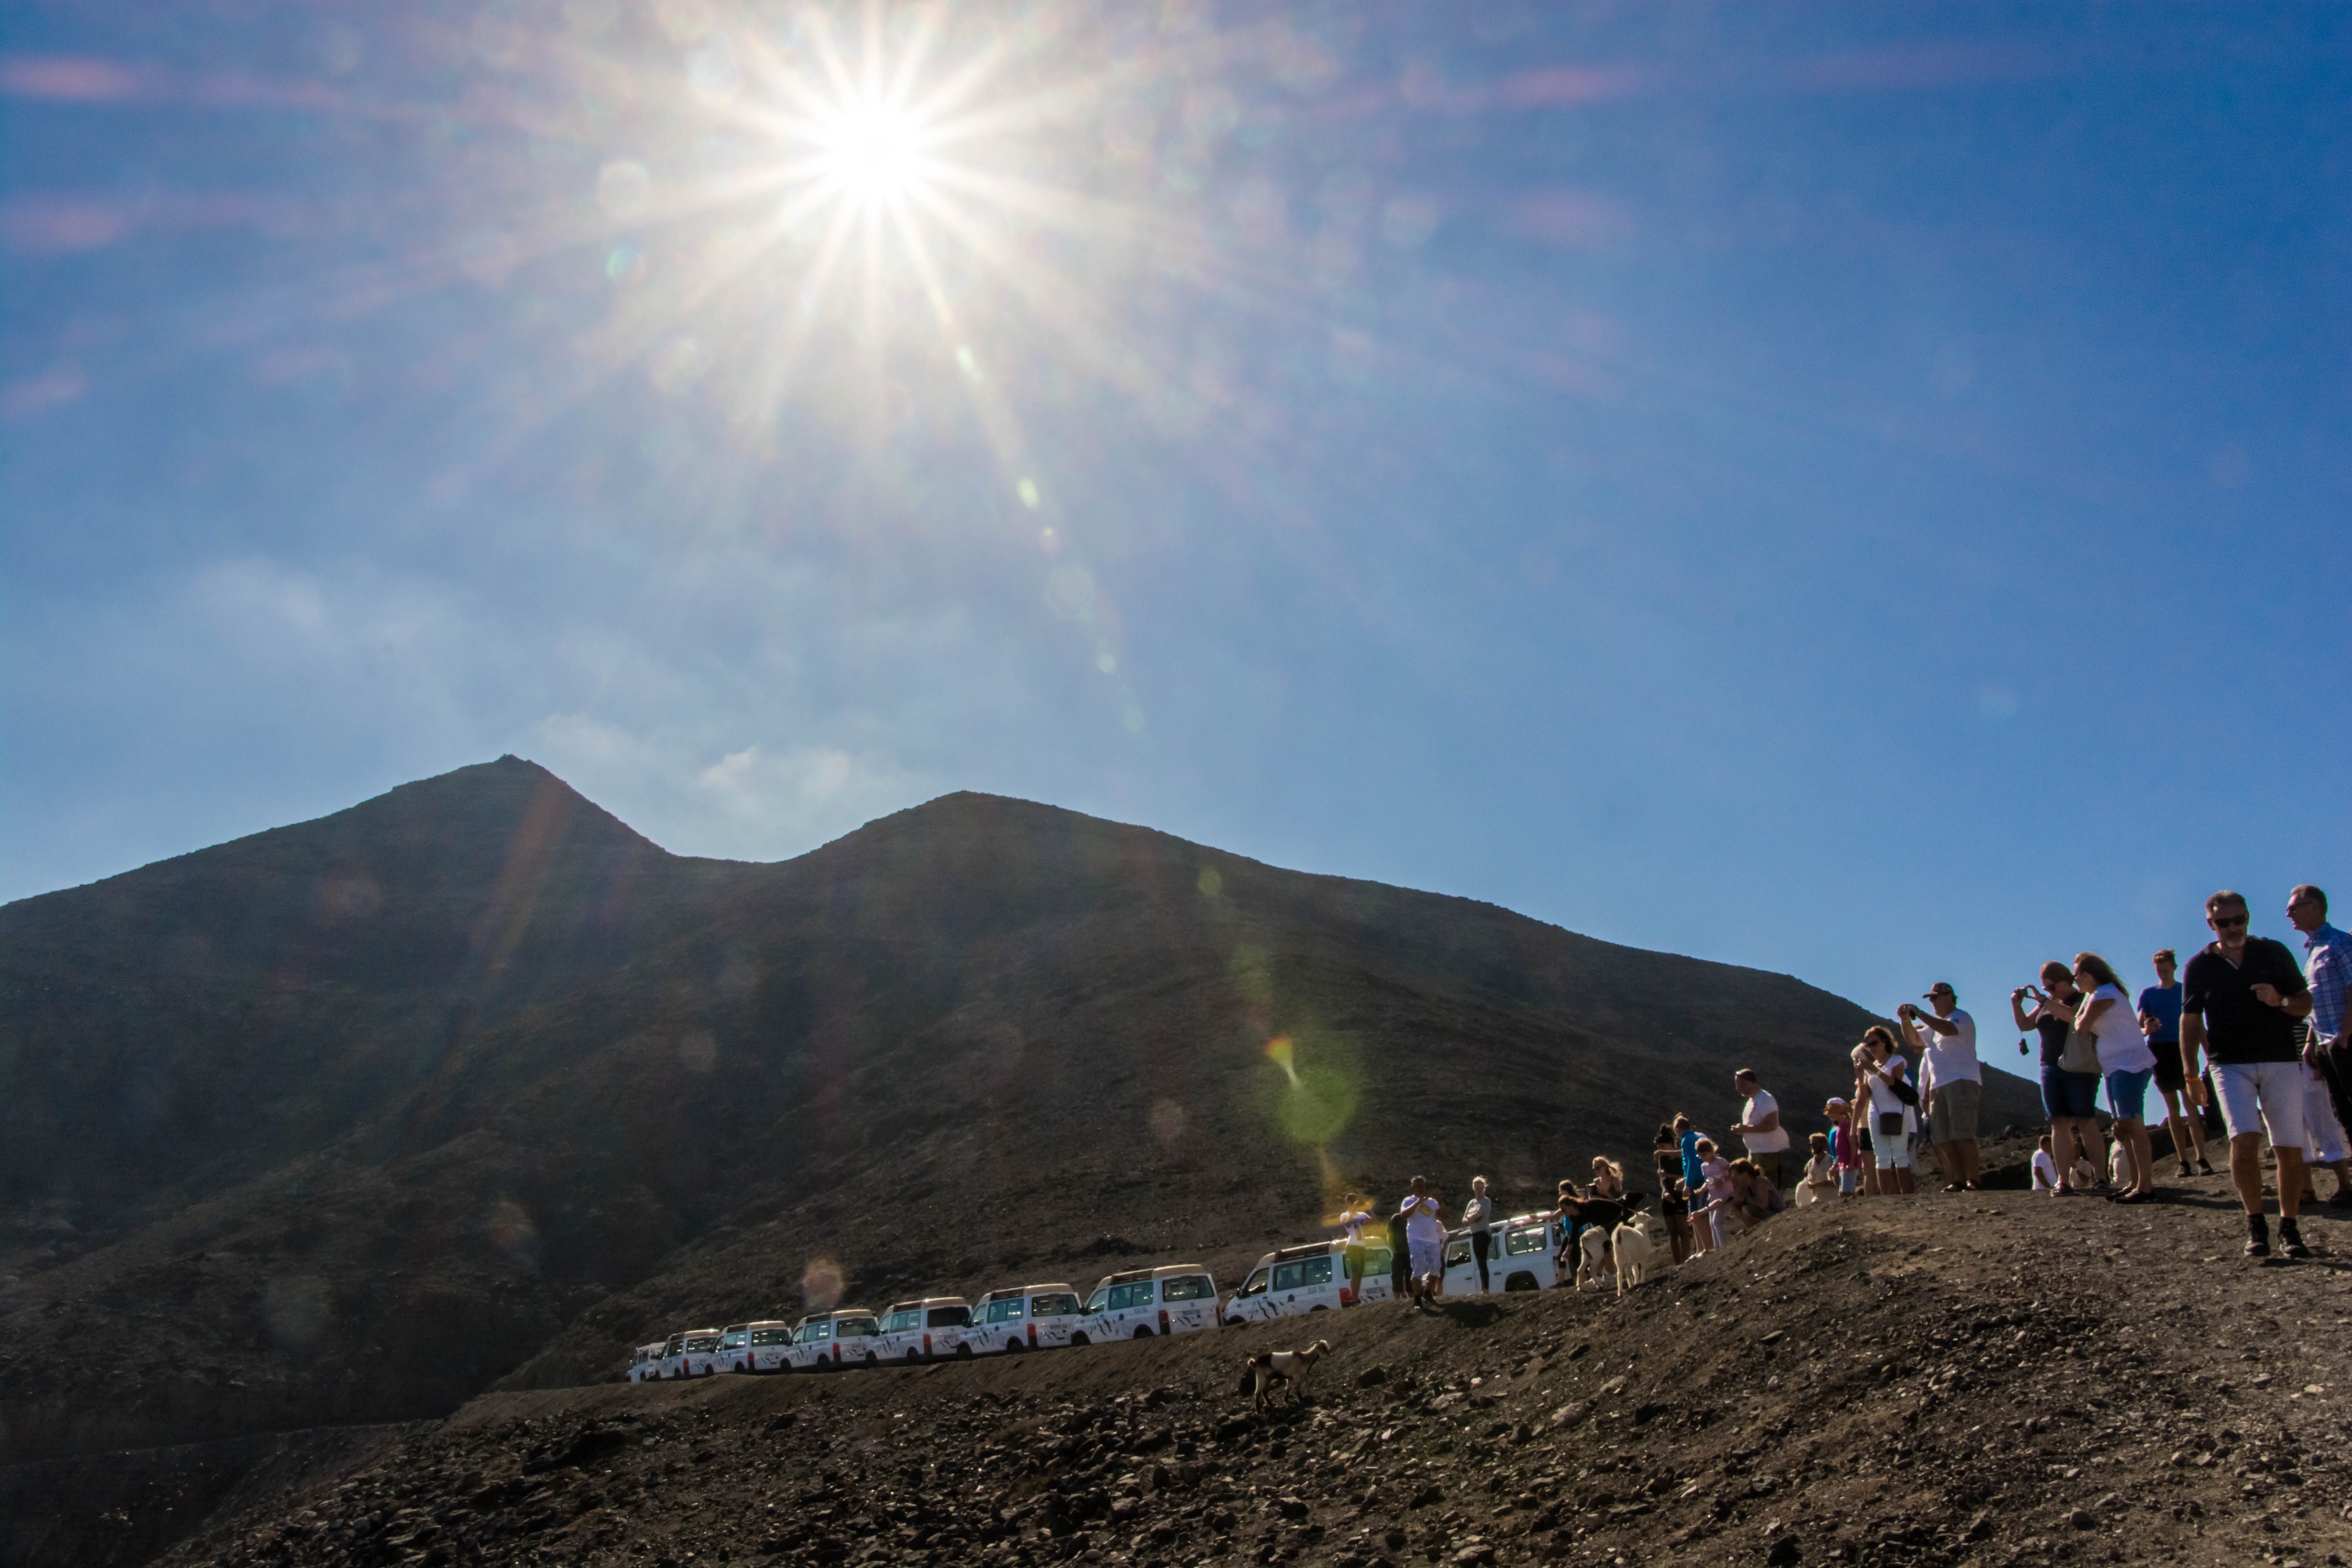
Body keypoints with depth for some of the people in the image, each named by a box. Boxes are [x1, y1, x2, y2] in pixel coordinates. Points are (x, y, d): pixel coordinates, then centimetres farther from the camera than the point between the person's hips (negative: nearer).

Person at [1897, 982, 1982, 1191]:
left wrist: (1919, 1013, -20)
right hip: (1938, 1087, 8)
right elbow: (1914, 1039, 28)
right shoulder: (1935, 1024, 25)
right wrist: (1906, 1020, 9)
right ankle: (1959, 1180, 4)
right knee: (1942, 1138, 2)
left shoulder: (1961, 1017, -1)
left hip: (1962, 1082, -8)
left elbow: (1949, 1030, -23)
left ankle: (1972, 1180, -12)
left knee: (1962, 1134, -13)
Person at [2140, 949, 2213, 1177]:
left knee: (2190, 1103, -10)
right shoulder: (2148, 994, 11)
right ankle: (2183, 1160, 7)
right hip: (2158, 1051, 2)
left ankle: (2202, 1158, -11)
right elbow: (2140, 1027, 10)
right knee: (2172, 1107, 4)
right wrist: (2146, 1030, -13)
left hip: (2181, 1049, -2)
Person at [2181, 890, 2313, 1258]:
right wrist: (2190, 1072, 2)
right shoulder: (2200, 966, 7)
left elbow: (2305, 1003, 9)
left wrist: (2281, 1001, -14)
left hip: (2282, 1062, 1)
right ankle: (2255, 1223, -3)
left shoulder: (2274, 953, 7)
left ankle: (2289, 1227, 16)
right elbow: (2190, 1022, 10)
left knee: (2290, 1150, -1)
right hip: (2231, 1065, -1)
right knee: (2244, 1139, -18)